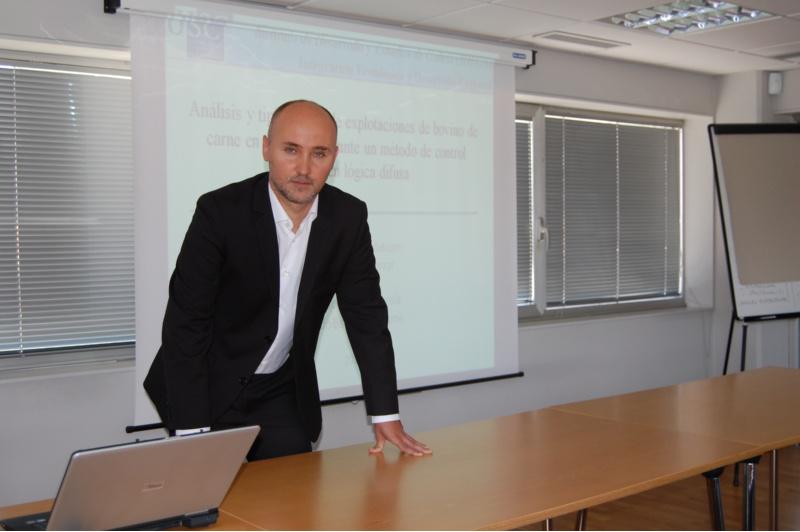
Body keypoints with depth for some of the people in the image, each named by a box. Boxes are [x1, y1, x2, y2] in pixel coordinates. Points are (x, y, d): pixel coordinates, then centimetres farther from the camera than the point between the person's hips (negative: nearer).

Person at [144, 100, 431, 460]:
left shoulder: (348, 217, -9)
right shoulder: (220, 211, -21)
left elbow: (366, 316, -4)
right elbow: (186, 322, -21)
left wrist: (386, 416, -8)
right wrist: (192, 434, -25)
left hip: (284, 394, 4)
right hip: (208, 388, -3)